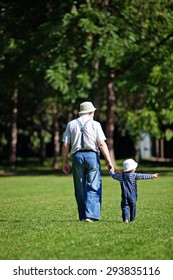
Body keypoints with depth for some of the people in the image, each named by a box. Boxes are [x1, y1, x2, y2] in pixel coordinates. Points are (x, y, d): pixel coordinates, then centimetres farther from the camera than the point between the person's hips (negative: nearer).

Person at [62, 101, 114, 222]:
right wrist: (109, 161, -6)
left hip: (77, 156, 3)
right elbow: (102, 144, -6)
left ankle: (83, 217, 12)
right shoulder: (95, 124, 3)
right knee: (93, 188, -2)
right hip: (92, 155, -3)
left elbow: (65, 145, 5)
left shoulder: (71, 124, 10)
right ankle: (90, 215, -15)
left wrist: (65, 162, 11)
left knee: (80, 189, 9)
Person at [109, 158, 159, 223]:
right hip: (132, 195, -2)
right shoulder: (134, 175, -8)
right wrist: (152, 176, -8)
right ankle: (132, 219, 15)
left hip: (124, 195, 2)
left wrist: (111, 171, 39)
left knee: (125, 206, 2)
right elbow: (143, 176, -11)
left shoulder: (121, 175, 4)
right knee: (133, 206, 10)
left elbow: (114, 176, 19)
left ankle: (125, 218, -13)